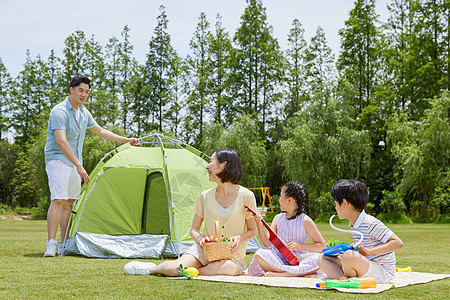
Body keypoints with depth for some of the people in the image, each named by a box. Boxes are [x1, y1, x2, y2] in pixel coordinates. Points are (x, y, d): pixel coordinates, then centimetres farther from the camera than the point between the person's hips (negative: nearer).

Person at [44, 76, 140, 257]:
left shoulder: (84, 113, 11)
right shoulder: (59, 111, -17)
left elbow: (100, 131, 24)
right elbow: (61, 141, -27)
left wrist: (126, 140, 22)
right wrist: (79, 165, -33)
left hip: (74, 163, 8)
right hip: (58, 161, -8)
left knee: (70, 202, 8)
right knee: (58, 200, -18)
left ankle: (64, 244, 15)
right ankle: (51, 245, -19)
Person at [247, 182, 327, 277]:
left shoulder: (305, 221, 0)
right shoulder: (278, 218, 13)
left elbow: (322, 245, -2)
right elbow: (267, 243, 6)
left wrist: (300, 246, -13)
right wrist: (259, 223, -6)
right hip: (278, 257, 2)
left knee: (318, 260, -33)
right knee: (260, 254, -29)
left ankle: (277, 274, -35)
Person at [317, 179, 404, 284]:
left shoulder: (370, 223, -17)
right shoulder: (355, 224, 10)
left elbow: (398, 243, -21)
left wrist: (370, 251, -25)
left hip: (383, 273, -9)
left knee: (349, 256, -37)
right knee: (323, 259, 2)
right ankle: (343, 278, -23)